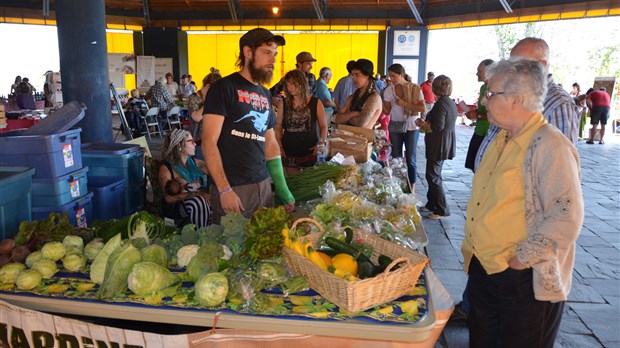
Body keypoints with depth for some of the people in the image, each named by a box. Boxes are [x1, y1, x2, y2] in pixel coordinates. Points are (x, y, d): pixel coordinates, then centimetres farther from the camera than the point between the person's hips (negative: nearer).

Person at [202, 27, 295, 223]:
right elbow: (208, 142, -14)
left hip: (263, 185, 7)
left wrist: (283, 189, 10)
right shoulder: (224, 88, -8)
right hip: (232, 188, -6)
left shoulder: (265, 95, 13)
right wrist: (224, 190, -20)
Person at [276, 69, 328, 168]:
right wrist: (280, 146, 0)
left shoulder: (316, 103, 1)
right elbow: (278, 127, 10)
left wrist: (321, 143, -8)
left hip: (310, 153, -1)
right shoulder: (283, 104, 5)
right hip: (288, 154, 1)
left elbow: (323, 126, 6)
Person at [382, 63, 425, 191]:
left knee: (411, 159, 1)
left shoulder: (414, 88, -8)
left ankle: (412, 187, 12)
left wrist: (404, 103, -20)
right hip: (395, 126, 3)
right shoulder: (388, 90, -1)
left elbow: (422, 108, -14)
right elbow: (387, 111, 0)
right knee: (396, 158, 7)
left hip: (411, 126, -3)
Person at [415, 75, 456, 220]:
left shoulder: (440, 104, -19)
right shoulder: (451, 103, 10)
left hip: (438, 145, -10)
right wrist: (426, 123, 15)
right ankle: (431, 204, 28)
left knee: (433, 176, -2)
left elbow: (438, 127, -24)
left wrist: (423, 124, -9)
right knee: (433, 174, 18)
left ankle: (442, 210, 4)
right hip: (446, 144, 10)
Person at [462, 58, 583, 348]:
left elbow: (566, 220, -25)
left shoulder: (551, 146, -20)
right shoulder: (502, 139, 9)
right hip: (483, 268, 8)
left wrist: (520, 260, -19)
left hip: (524, 282, -8)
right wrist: (473, 248, 11)